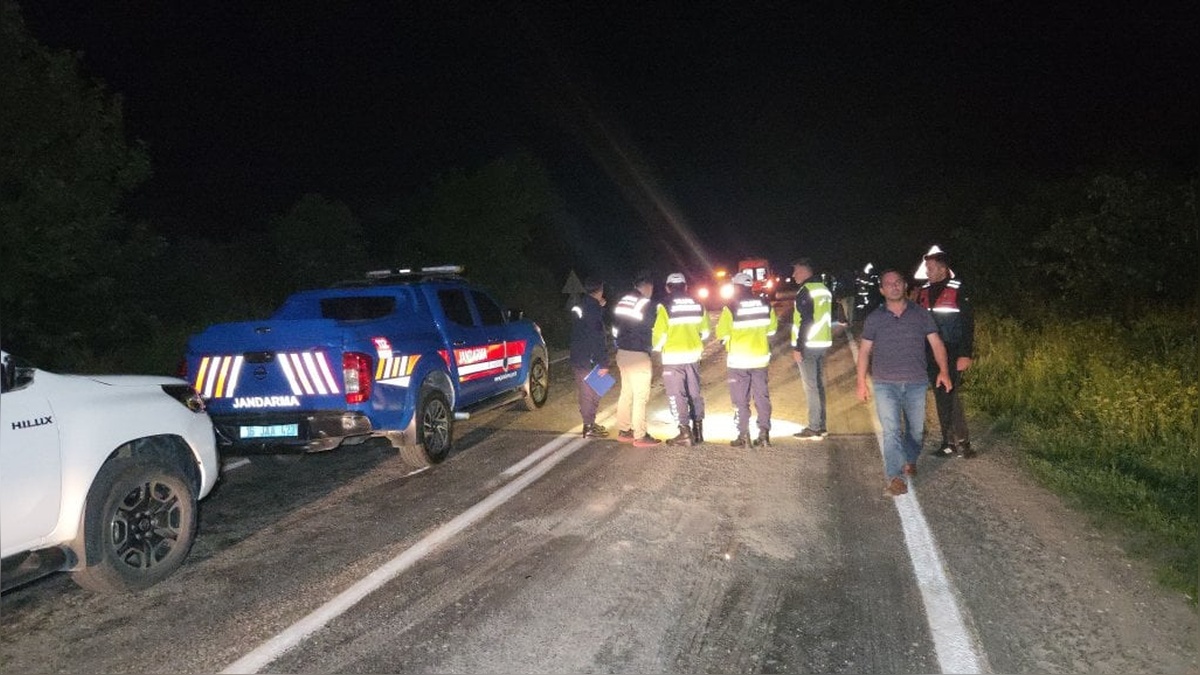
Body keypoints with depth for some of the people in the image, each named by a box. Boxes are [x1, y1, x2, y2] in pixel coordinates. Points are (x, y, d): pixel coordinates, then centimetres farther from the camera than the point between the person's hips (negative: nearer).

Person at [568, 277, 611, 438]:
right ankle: (589, 427, 5)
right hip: (589, 359, -9)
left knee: (586, 392, 17)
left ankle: (590, 423, 27)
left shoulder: (578, 305, 10)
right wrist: (603, 363, -19)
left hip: (578, 357, 9)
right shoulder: (594, 309, -18)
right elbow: (597, 338, -21)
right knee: (591, 393, -1)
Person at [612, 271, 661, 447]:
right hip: (638, 355, -8)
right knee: (640, 396, -2)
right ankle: (640, 436, 2)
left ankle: (623, 431, 23)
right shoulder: (646, 304, -14)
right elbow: (651, 332, -11)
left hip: (622, 352, 8)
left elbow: (615, 328, 12)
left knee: (626, 393, 16)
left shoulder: (622, 301, 8)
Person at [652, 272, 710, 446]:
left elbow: (659, 334, -13)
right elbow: (705, 331, 12)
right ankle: (698, 430, 21)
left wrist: (656, 347, 7)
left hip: (673, 357, -5)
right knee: (694, 392, 15)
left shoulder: (665, 307, -12)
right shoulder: (698, 305, 5)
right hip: (693, 355, 5)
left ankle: (685, 432, -2)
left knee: (676, 394, 1)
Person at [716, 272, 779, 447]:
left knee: (740, 399, 5)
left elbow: (721, 334, -10)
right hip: (761, 357, 4)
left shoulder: (731, 308, -15)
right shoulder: (766, 305, -1)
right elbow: (771, 329, 10)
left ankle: (743, 435, 5)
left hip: (738, 359, -4)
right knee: (762, 395, 12)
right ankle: (764, 433, 12)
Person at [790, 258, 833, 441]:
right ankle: (820, 426, 20)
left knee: (810, 386, -5)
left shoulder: (805, 291, -14)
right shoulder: (824, 289, 15)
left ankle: (814, 429, -2)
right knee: (818, 385, 14)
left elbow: (805, 321, -20)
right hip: (822, 343, 9)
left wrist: (798, 347, -18)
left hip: (808, 345, -9)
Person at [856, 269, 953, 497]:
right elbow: (865, 351, 7)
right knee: (891, 431, -10)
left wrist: (943, 370, -8)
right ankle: (894, 478, -11)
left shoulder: (920, 314, 6)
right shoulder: (874, 318, 5)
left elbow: (936, 343, 5)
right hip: (885, 384, -1)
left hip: (916, 383, 2)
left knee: (916, 430, 12)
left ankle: (910, 460, 39)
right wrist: (861, 382, 1)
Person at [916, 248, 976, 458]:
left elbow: (968, 323, -11)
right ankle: (949, 442, 18)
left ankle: (962, 441, 3)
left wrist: (965, 354, -16)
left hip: (952, 354, -6)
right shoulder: (924, 292, 9)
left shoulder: (957, 290, -8)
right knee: (940, 398, 9)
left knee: (951, 397, -8)